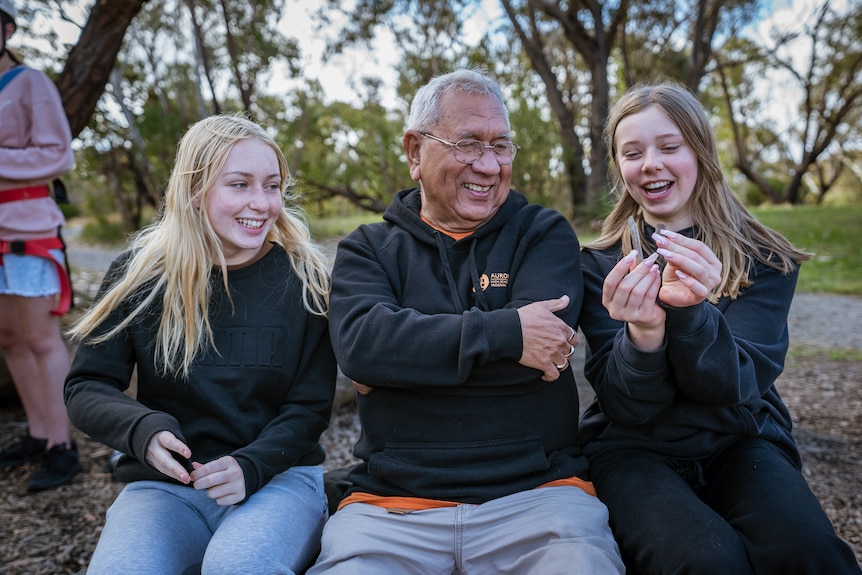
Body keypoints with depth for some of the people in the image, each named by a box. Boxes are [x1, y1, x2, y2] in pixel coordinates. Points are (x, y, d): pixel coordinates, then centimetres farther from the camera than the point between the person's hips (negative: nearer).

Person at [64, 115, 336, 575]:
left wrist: (251, 466, -19)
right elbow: (86, 386, 4)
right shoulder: (139, 275, 0)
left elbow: (310, 406, -1)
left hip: (278, 475, -1)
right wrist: (143, 430, -18)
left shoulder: (305, 278, -2)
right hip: (164, 483, 2)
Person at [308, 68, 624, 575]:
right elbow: (359, 342, -12)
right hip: (393, 502, 1)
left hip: (537, 490, 0)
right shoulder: (368, 249, 10)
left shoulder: (544, 234, 8)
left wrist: (404, 357, -7)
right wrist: (503, 333, -16)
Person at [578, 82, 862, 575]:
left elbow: (735, 388, -12)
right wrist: (643, 332, -30)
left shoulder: (763, 260, 0)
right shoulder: (602, 264, -2)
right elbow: (626, 405, -9)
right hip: (635, 447, -1)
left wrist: (690, 309, -31)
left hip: (738, 441, 1)